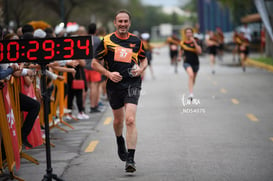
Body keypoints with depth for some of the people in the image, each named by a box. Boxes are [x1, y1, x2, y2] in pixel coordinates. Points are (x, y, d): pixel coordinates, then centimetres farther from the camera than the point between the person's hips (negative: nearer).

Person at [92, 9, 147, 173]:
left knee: (130, 120, -16)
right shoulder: (107, 41, 1)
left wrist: (141, 69, -2)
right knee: (118, 119, 16)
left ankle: (130, 159, -17)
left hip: (132, 84, -1)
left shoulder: (136, 41, 5)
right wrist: (108, 73, -11)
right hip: (114, 85, 1)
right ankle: (120, 141, 50)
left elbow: (144, 59, 20)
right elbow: (95, 63, 4)